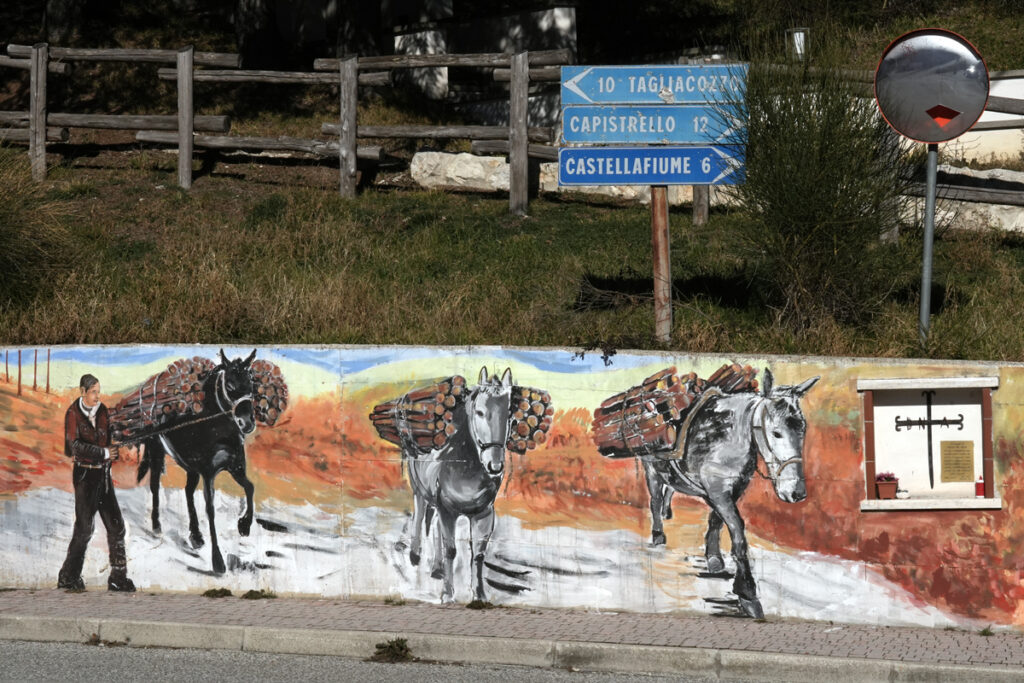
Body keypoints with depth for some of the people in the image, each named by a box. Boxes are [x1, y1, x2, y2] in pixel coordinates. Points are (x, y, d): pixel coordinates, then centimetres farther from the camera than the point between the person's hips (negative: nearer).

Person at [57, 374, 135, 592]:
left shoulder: (102, 411, 9)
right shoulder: (73, 413, -9)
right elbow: (75, 446, -19)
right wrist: (104, 453, -18)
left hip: (103, 473, 6)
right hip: (84, 474, -6)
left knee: (116, 525, 3)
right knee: (84, 527, -5)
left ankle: (118, 577, 9)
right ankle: (68, 577, 7)